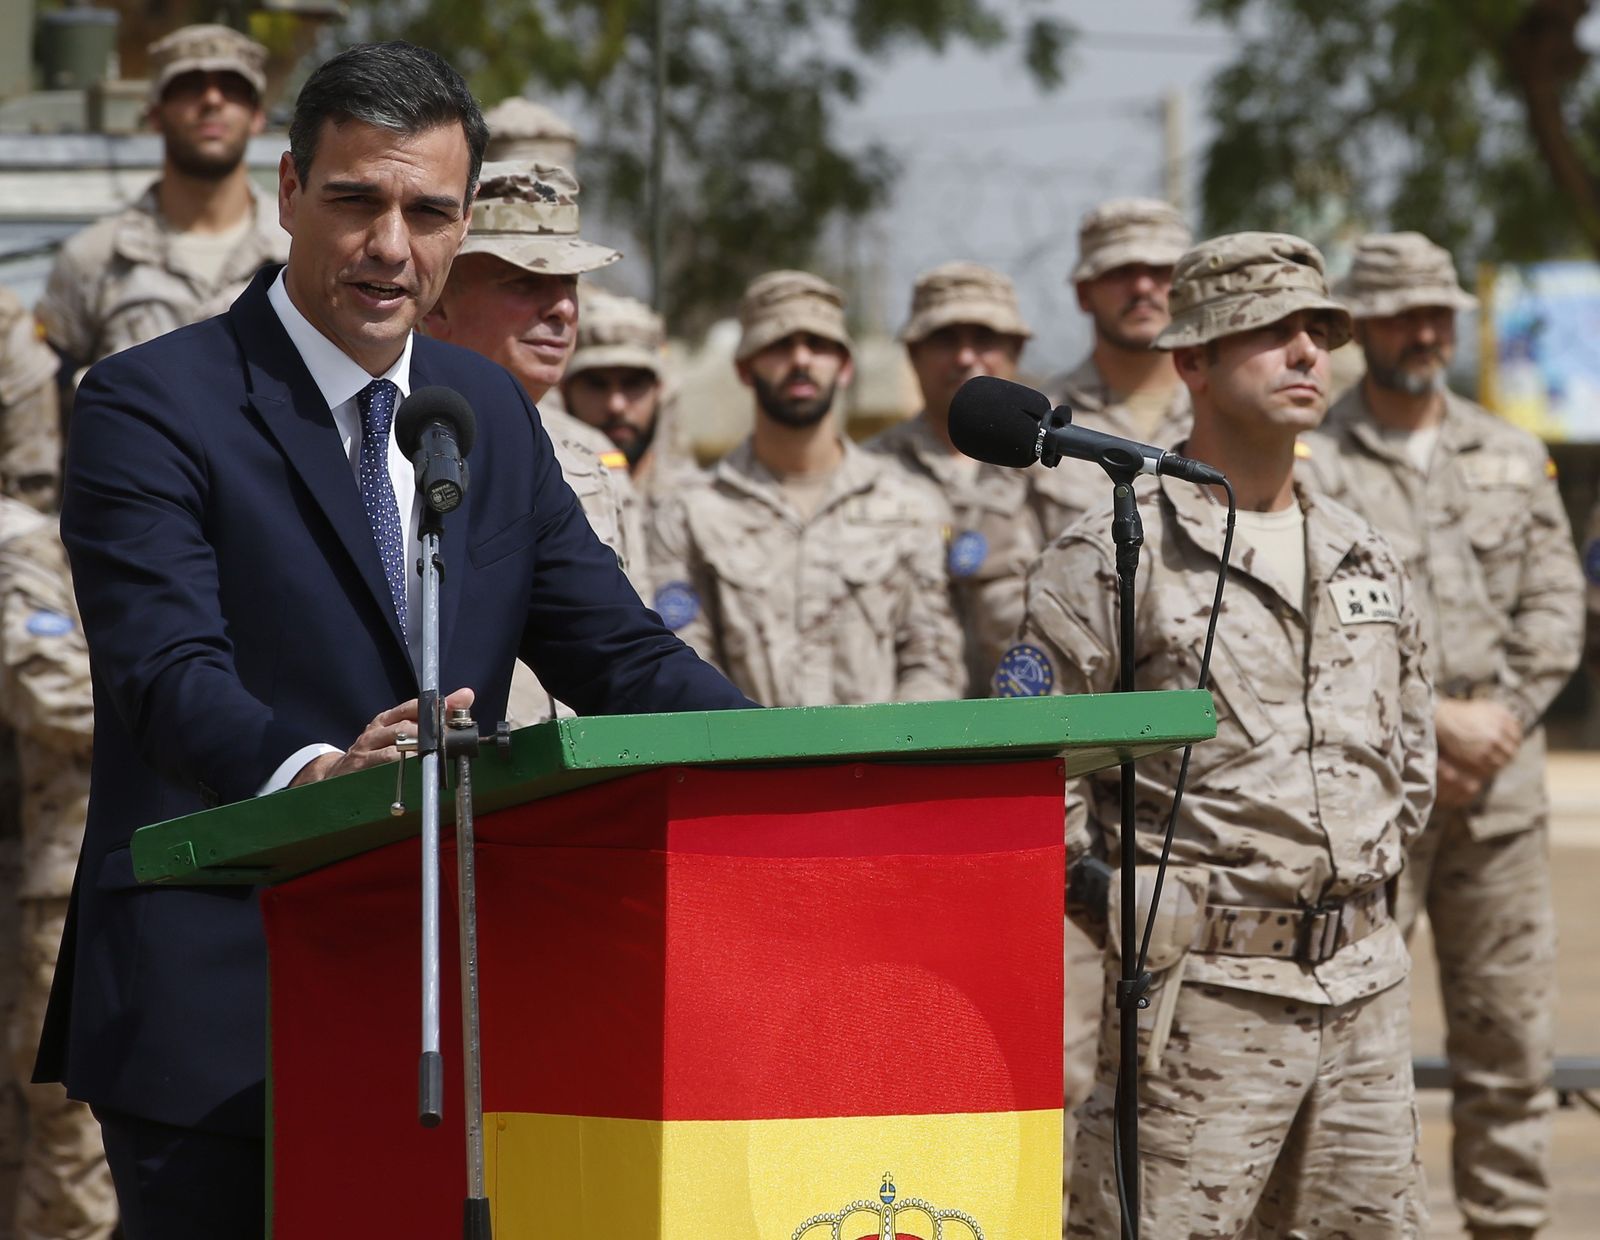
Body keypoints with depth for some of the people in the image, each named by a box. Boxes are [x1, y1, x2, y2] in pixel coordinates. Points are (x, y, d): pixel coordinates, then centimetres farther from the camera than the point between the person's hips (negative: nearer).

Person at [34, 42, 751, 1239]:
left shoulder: (491, 412, 16)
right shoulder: (151, 407, -6)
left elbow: (617, 649, 12)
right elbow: (171, 674, -19)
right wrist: (313, 770, -40)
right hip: (215, 1025, -6)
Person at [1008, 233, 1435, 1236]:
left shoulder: (1367, 561, 15)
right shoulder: (1112, 561, -6)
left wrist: (1363, 885, 17)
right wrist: (1141, 914, -6)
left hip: (1367, 986, 7)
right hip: (1207, 996, -6)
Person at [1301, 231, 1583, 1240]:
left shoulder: (1515, 458, 14)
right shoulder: (1311, 467, -2)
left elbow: (1555, 603, 10)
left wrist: (1503, 717, -5)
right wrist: (1431, 721, -13)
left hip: (1501, 783, 4)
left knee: (1511, 1024, 7)